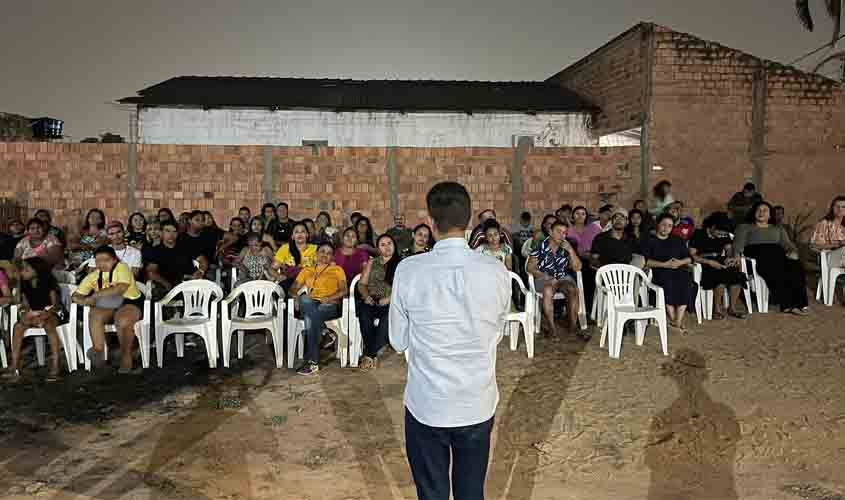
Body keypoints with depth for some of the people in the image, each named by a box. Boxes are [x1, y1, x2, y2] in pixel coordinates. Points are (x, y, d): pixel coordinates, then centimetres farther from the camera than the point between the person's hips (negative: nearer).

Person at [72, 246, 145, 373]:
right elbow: (75, 296, 11)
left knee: (123, 320, -35)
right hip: (106, 306, 5)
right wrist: (85, 301, -13)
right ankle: (99, 352, -22)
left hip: (129, 303, -5)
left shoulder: (122, 267, -7)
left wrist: (96, 294, -18)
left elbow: (120, 289, -23)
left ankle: (126, 355, -16)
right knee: (96, 315, -29)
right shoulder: (94, 276, 10)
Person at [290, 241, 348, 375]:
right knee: (305, 299, -36)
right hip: (310, 305, 2)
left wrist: (329, 298, -14)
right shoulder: (306, 270, 26)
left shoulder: (337, 270, 18)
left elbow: (344, 290, 4)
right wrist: (297, 296, -7)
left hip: (330, 305, -2)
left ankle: (312, 361, -37)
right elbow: (293, 288, 17)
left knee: (313, 315, -37)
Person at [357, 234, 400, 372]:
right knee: (364, 314, -32)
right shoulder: (371, 263, 21)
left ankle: (368, 355, -27)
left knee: (387, 318, -36)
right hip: (371, 302, 2)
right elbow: (362, 284, 15)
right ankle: (372, 356, -23)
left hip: (390, 303, -2)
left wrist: (389, 299, -16)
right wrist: (366, 295, -6)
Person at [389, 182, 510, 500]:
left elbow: (398, 342, -4)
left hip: (426, 406, -1)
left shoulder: (408, 271, -15)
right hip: (478, 405, 2)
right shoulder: (497, 272, -11)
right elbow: (497, 334, 4)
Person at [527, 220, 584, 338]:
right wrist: (548, 278, -16)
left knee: (573, 289, -28)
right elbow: (530, 267, -5)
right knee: (548, 290, -35)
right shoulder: (540, 246, -5)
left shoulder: (566, 247, 3)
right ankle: (552, 328, -30)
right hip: (544, 277, -3)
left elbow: (577, 268, 0)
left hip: (563, 277, 3)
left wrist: (571, 250, -12)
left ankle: (573, 326, -18)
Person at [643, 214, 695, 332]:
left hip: (678, 269, 3)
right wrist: (664, 264, -13)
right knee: (668, 283, -37)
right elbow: (646, 261, -3)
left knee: (686, 282, -32)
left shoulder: (677, 241, 26)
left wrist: (680, 262, -4)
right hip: (660, 271, -3)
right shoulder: (650, 241, 13)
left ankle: (678, 321, -31)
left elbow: (689, 258, 19)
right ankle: (673, 320, -27)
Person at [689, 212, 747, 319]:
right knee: (722, 277, -33)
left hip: (720, 263, 6)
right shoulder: (698, 235, -8)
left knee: (737, 275, -23)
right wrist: (709, 262, -23)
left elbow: (728, 249, 19)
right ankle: (717, 309, -15)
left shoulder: (724, 235, 10)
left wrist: (729, 257, -5)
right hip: (704, 265, -6)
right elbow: (691, 255, -14)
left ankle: (732, 308, -8)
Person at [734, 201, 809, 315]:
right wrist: (737, 256, -14)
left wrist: (793, 252, -4)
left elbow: (788, 244, 20)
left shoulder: (778, 229, 34)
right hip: (757, 255, -3)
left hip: (778, 254, 3)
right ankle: (787, 304, -36)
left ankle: (800, 303, -36)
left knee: (796, 268, -30)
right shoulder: (745, 227, 24)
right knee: (775, 271, -36)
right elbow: (738, 244, 8)